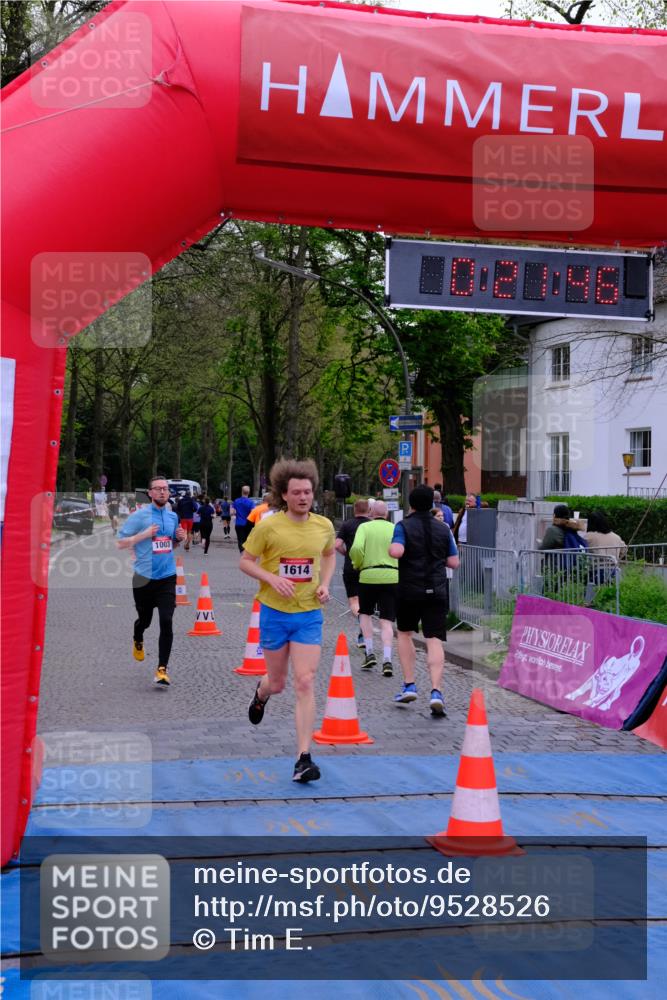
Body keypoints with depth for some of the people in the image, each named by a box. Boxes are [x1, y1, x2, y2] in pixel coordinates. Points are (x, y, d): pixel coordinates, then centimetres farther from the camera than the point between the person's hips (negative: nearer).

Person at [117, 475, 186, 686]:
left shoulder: (172, 516, 8)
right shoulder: (139, 516, -7)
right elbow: (120, 543, -8)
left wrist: (180, 538, 1)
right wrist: (144, 534, -19)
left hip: (167, 577, 2)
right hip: (144, 577, -2)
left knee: (166, 622, -11)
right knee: (145, 619, 14)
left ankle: (162, 669, -5)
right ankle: (137, 641, 51)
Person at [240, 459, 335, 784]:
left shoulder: (323, 526, 1)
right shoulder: (268, 526, -10)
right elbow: (245, 561, -2)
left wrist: (325, 584, 4)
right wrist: (272, 578, -19)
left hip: (309, 614, 1)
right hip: (274, 612, -1)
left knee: (305, 684, -8)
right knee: (277, 683, 11)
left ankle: (304, 759, -8)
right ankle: (261, 692, 51)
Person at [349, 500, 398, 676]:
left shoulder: (364, 527, 3)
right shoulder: (395, 529, 8)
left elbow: (356, 548, -13)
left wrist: (358, 565, 5)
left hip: (368, 576, -1)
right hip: (392, 577, 1)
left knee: (365, 613, 20)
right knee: (387, 621, 2)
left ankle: (369, 653, 11)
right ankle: (387, 659, -11)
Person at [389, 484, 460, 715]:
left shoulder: (404, 526, -3)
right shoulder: (443, 529, 7)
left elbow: (396, 551, -20)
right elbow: (454, 562, 8)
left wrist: (390, 547, 1)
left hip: (410, 590, -1)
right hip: (437, 591, 1)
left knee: (404, 633, 19)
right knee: (435, 641, -4)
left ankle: (409, 685, 14)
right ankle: (436, 691, -19)